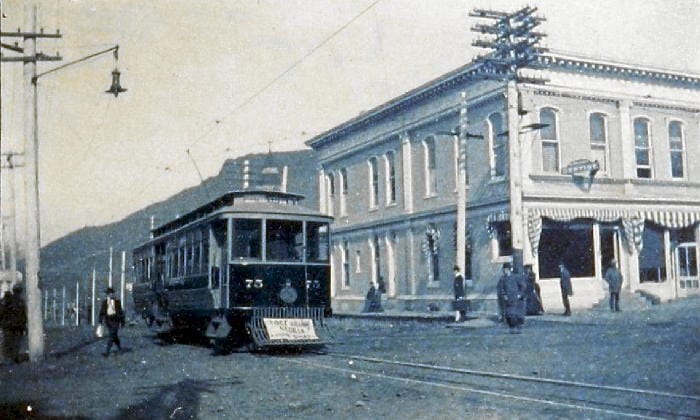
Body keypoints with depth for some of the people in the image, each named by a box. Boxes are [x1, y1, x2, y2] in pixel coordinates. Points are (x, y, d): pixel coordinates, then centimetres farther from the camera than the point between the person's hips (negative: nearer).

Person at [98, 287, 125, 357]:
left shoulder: (117, 301, -1)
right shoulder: (104, 302, 2)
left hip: (115, 320, -2)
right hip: (108, 320, 2)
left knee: (112, 335, -2)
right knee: (114, 335, 8)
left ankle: (107, 352, -4)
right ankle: (119, 348, 20)